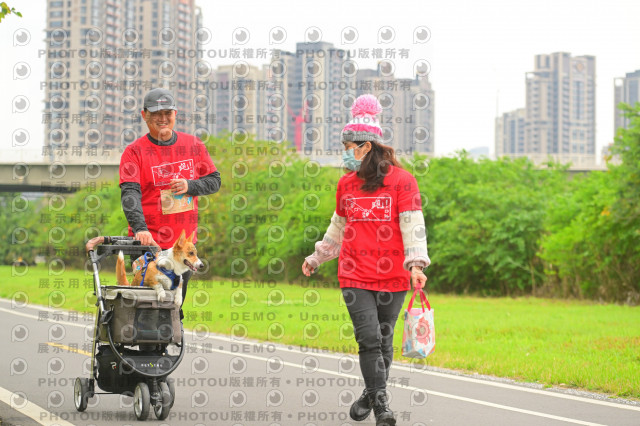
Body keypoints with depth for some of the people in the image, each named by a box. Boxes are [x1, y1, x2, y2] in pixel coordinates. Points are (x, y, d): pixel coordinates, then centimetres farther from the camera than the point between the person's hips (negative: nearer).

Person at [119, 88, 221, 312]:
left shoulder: (193, 145, 7)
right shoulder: (134, 152, -6)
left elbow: (214, 180, 13)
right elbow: (130, 194, -17)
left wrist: (189, 186, -10)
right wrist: (140, 229, -34)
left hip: (185, 242, 4)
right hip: (150, 243, -4)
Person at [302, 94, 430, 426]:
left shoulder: (401, 181, -4)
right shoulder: (346, 184, 10)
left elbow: (413, 225, -9)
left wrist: (416, 263, -21)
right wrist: (317, 258, 29)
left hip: (392, 277, -2)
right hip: (355, 276, 2)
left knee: (383, 340, 8)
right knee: (369, 339, -10)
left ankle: (372, 394, 28)